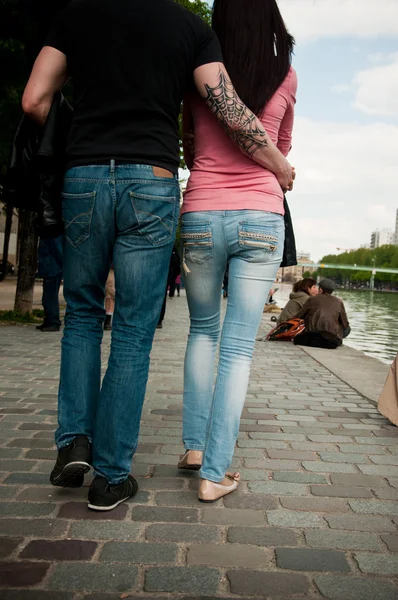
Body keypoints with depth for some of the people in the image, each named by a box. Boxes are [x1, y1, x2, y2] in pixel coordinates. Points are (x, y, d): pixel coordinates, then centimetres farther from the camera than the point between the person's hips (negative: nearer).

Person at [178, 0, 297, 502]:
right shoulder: (286, 77, 5)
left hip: (201, 216, 1)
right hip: (261, 219, -1)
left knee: (202, 330, 20)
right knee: (238, 348, 2)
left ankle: (194, 445, 19)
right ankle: (214, 473, 4)